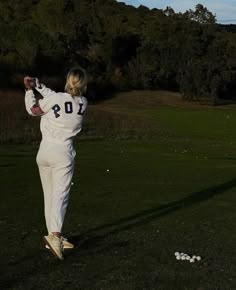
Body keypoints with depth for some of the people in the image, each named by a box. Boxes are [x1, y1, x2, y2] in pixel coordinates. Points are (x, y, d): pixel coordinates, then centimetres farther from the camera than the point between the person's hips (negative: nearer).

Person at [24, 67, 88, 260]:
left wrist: (29, 90, 19)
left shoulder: (56, 98, -7)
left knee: (49, 195, 11)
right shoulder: (83, 103, 1)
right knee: (60, 195, -9)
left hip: (44, 152, 1)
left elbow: (32, 110, 8)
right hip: (63, 153, -1)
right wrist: (37, 85, 13)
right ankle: (55, 235, -29)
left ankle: (53, 236, 17)